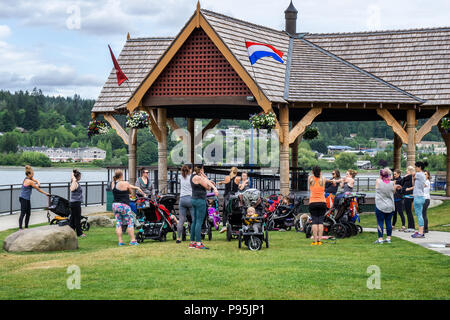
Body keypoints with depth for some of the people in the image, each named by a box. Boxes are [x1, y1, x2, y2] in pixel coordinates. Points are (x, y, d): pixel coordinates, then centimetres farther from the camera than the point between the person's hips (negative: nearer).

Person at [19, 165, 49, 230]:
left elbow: (35, 180, 22)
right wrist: (46, 193, -1)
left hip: (27, 199, 9)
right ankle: (20, 228, -7)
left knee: (28, 213, 11)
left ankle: (26, 227, 16)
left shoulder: (27, 178, 7)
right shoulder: (29, 181, -18)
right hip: (24, 199, -9)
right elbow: (38, 189, -10)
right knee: (23, 213, -8)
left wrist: (38, 183, -2)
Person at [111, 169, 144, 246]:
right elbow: (130, 191, 5)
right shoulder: (125, 183, -12)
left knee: (118, 223, 7)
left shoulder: (113, 183, 8)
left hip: (115, 205, 6)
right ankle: (132, 240, 0)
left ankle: (120, 241, 4)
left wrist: (136, 187, 20)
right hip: (124, 205, -6)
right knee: (130, 222, 2)